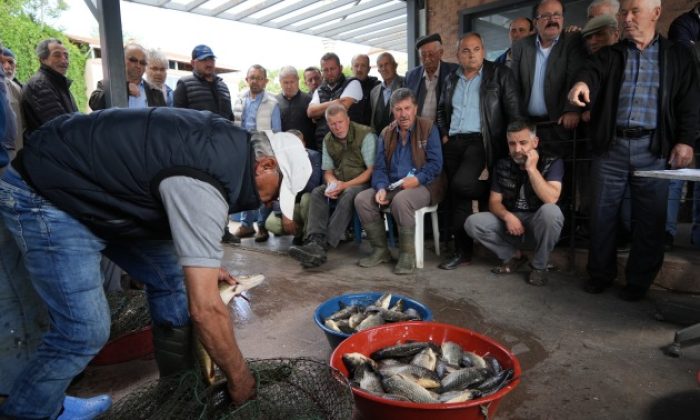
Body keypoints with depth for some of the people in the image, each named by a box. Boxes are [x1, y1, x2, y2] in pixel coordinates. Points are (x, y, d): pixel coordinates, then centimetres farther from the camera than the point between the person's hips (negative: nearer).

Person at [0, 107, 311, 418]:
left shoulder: (231, 144, -4)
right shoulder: (203, 183, -33)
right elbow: (205, 308, -32)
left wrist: (203, 261, 10)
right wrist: (238, 378, -18)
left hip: (93, 188, 9)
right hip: (43, 194, -9)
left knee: (170, 277, 5)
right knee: (85, 331, -11)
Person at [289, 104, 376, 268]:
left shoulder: (365, 135, -7)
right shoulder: (328, 140, 11)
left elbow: (372, 170, -12)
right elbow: (328, 170, 14)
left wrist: (345, 185, -19)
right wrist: (332, 183, -11)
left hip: (362, 183, -5)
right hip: (339, 184, 5)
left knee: (349, 195, -36)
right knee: (317, 193, -22)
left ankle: (323, 244, -42)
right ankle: (315, 241, -39)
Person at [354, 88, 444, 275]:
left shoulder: (428, 128, 0)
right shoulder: (386, 133, 13)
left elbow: (435, 163, -8)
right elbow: (379, 168, 7)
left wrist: (418, 179, -24)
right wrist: (381, 188, -12)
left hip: (423, 186, -5)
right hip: (392, 186, 5)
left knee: (401, 200, -36)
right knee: (362, 199, -17)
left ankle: (407, 254, -20)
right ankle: (380, 250, -4)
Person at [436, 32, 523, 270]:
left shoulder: (500, 75, 2)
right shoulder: (451, 79, 16)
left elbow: (514, 112, -3)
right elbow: (442, 110, 26)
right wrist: (444, 134, 10)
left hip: (481, 142, -5)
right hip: (453, 143, 5)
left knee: (461, 184, -28)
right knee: (456, 196, 3)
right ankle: (462, 250, 13)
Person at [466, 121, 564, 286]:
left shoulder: (552, 162, -12)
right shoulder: (502, 165, -1)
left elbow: (551, 199, -27)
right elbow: (494, 202, -2)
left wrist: (531, 168, -28)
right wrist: (507, 216, -23)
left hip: (539, 225, -3)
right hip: (511, 223, 3)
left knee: (550, 211, -37)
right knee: (472, 223, -18)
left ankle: (539, 266, -12)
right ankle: (514, 256, 3)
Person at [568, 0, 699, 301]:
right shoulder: (609, 55, 12)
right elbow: (592, 72, -10)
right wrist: (582, 83, -33)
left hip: (653, 148, 0)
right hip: (610, 145, 1)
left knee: (649, 218, 4)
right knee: (602, 213, 5)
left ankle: (639, 281, 17)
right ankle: (601, 274, 19)